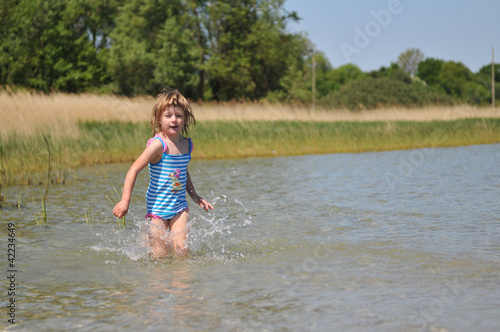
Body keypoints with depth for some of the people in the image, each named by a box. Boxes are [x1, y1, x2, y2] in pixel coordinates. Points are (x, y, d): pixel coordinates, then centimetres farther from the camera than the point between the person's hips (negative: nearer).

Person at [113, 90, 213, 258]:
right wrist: (125, 200, -25)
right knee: (159, 255, -1)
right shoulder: (158, 144, -17)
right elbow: (134, 170, -19)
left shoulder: (187, 144, 4)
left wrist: (195, 196, 22)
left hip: (179, 206, 5)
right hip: (157, 206, -5)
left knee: (181, 249, -10)